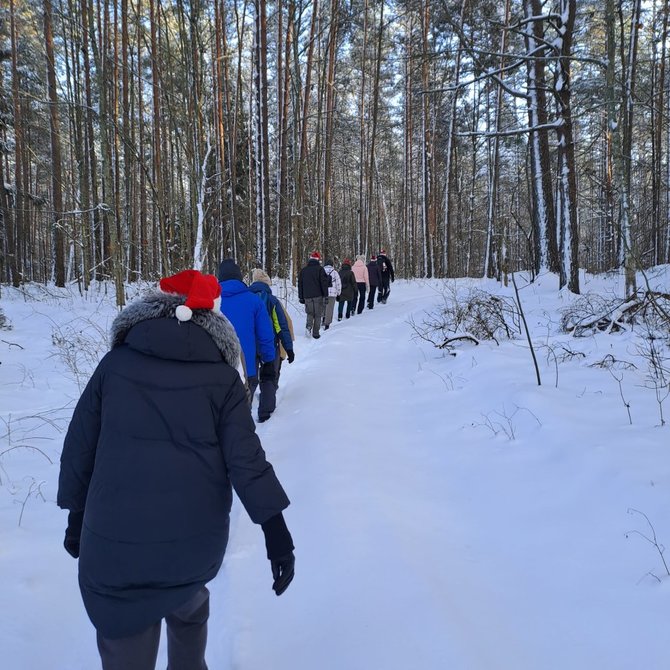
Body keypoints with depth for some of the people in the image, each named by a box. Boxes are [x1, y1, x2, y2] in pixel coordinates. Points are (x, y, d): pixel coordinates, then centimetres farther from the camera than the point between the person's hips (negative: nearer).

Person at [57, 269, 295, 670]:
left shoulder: (115, 365, -2)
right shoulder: (222, 378, -4)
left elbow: (79, 447, 4)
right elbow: (246, 458, -9)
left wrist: (77, 515, 17)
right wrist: (276, 530, -5)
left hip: (115, 543, -1)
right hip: (198, 540, 1)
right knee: (188, 607, 31)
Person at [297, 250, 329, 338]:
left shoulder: (303, 270, 10)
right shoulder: (320, 269, -4)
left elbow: (300, 285, 13)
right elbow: (324, 283, -8)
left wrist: (301, 297, 19)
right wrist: (325, 295, -3)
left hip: (307, 296, 3)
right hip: (318, 296, -3)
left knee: (310, 313, 15)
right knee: (317, 314, 5)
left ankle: (308, 327, -11)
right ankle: (315, 333, 4)